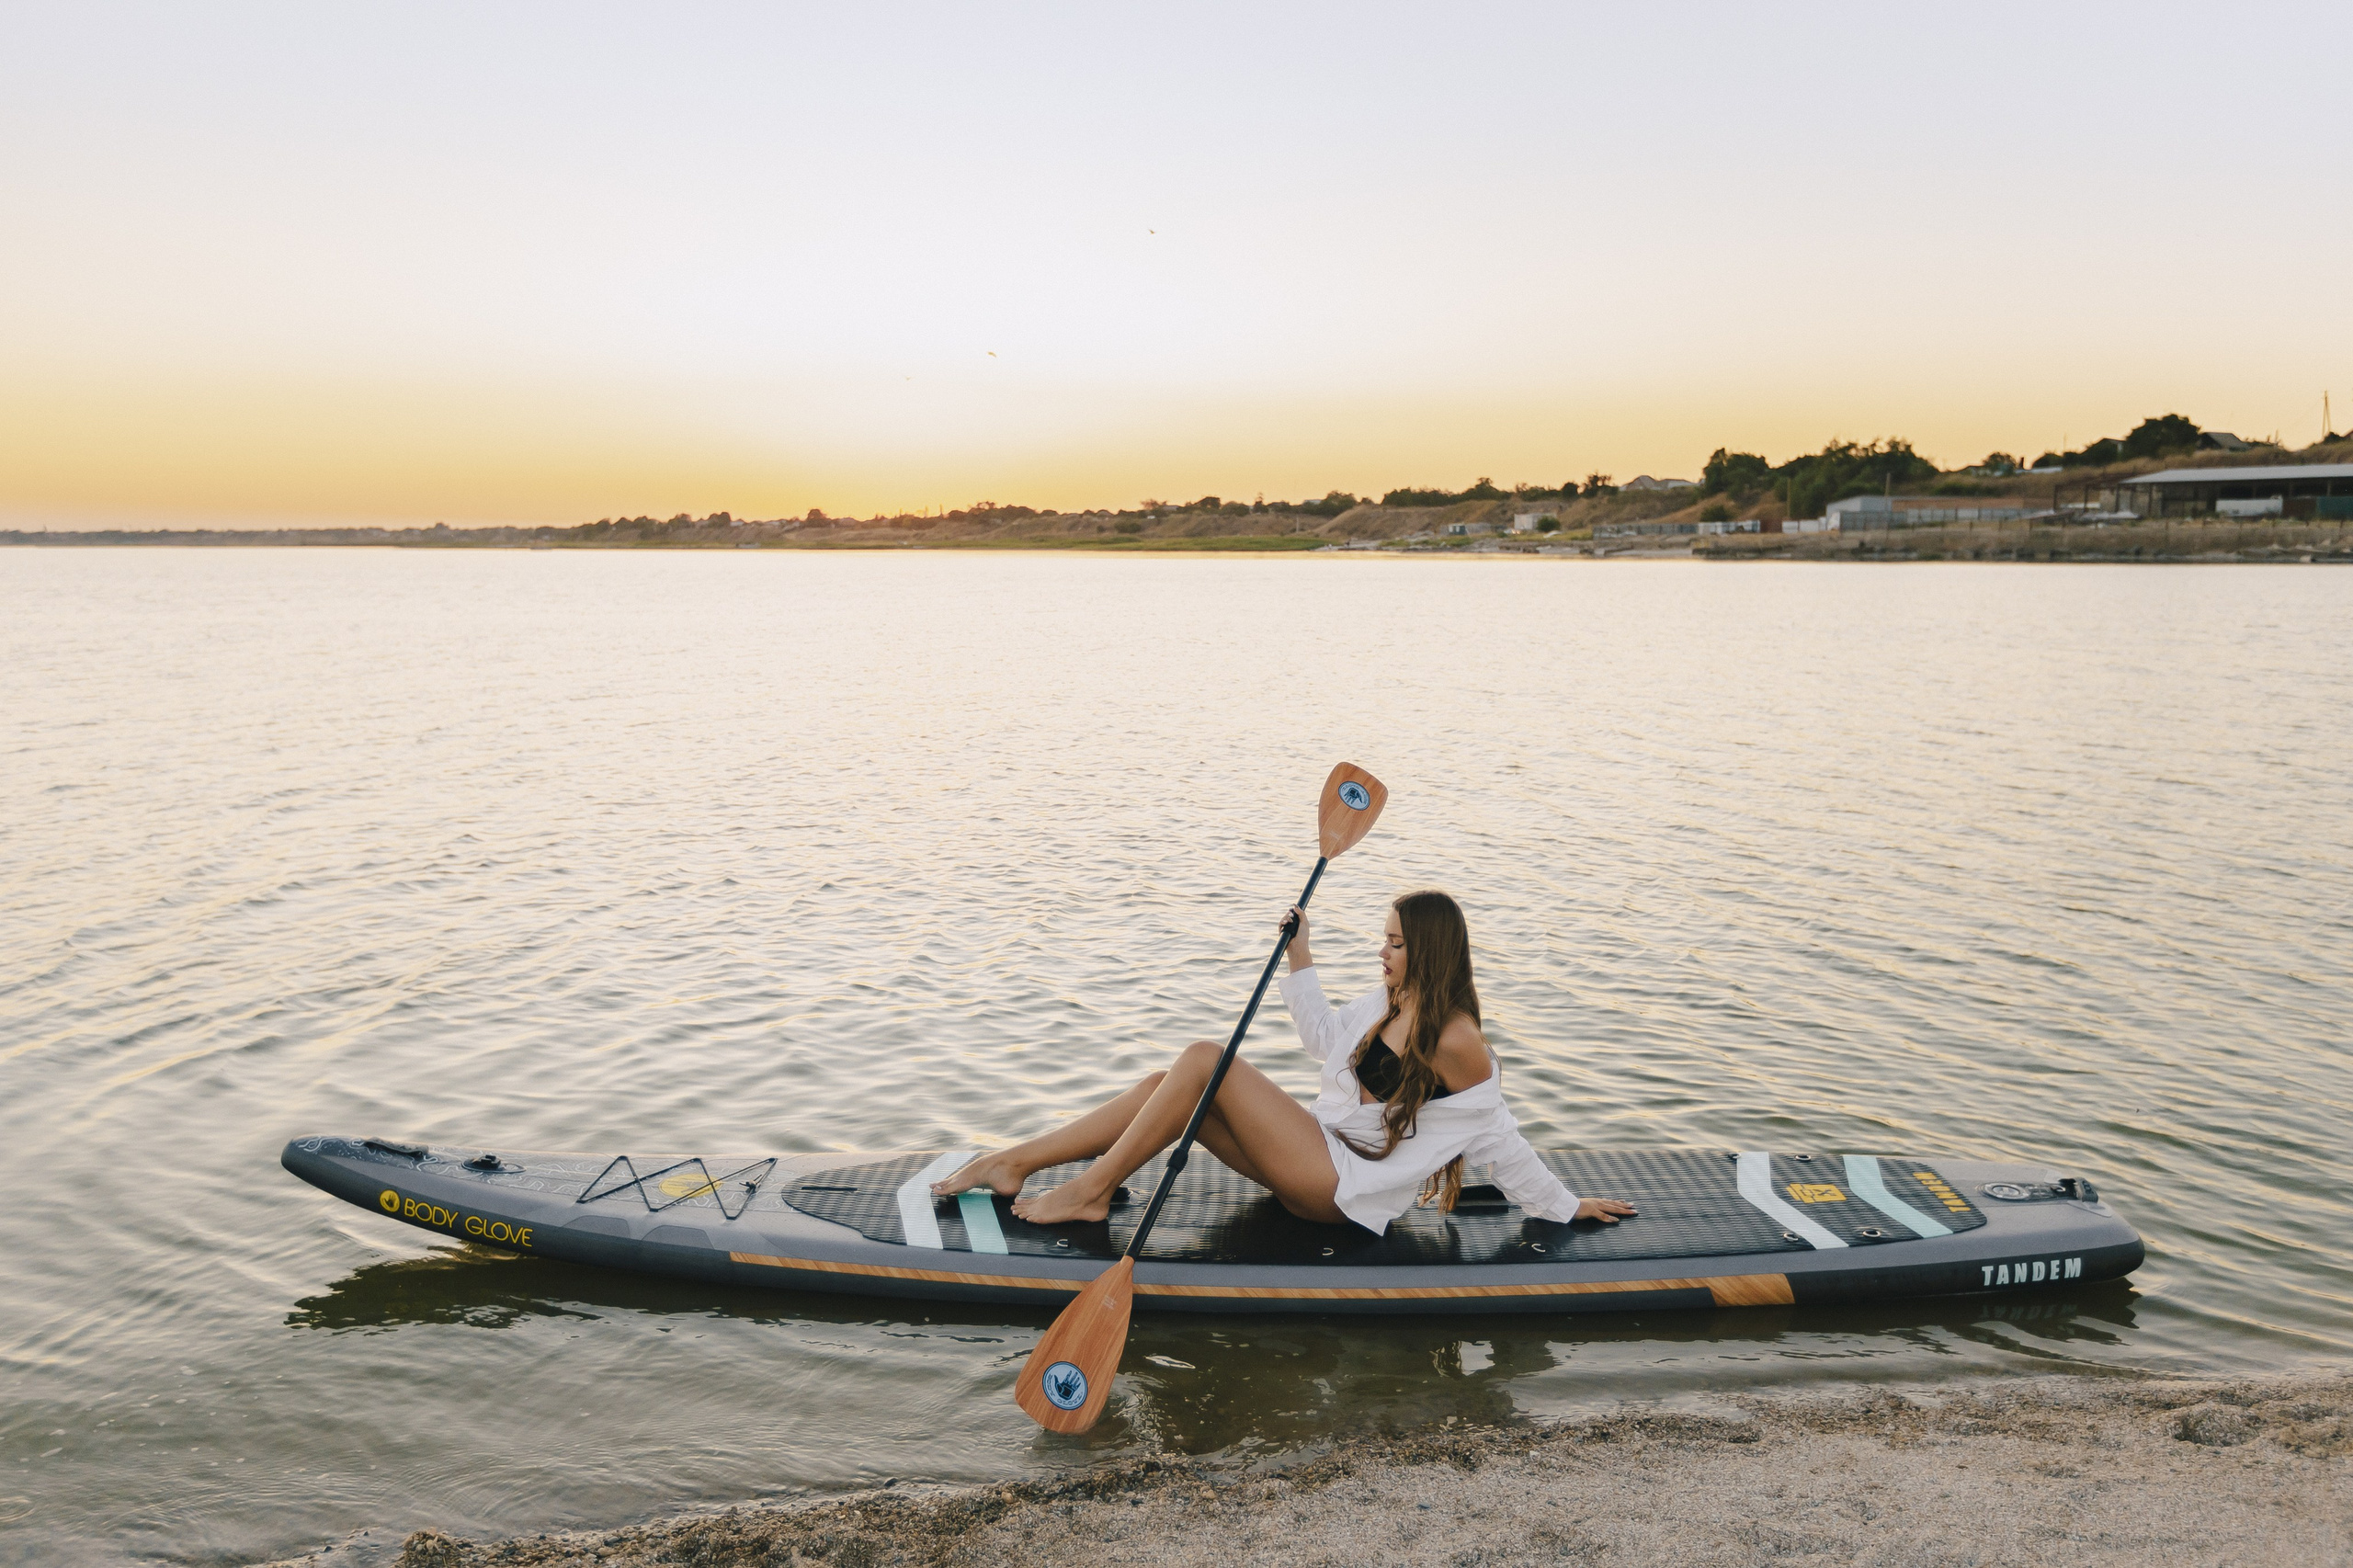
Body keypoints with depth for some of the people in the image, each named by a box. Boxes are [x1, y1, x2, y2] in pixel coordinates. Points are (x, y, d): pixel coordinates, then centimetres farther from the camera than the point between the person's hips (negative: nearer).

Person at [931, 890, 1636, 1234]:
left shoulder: (1455, 1043, -17)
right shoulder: (1388, 1003, 8)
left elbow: (1499, 1140, -9)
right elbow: (1324, 1038, 22)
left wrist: (1566, 1207, -3)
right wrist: (1299, 955, 14)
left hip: (1340, 1186, -9)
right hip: (1318, 1156, 9)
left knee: (1204, 1060, -19)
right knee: (1167, 1085, -4)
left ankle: (1090, 1191, -12)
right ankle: (1012, 1163, -3)